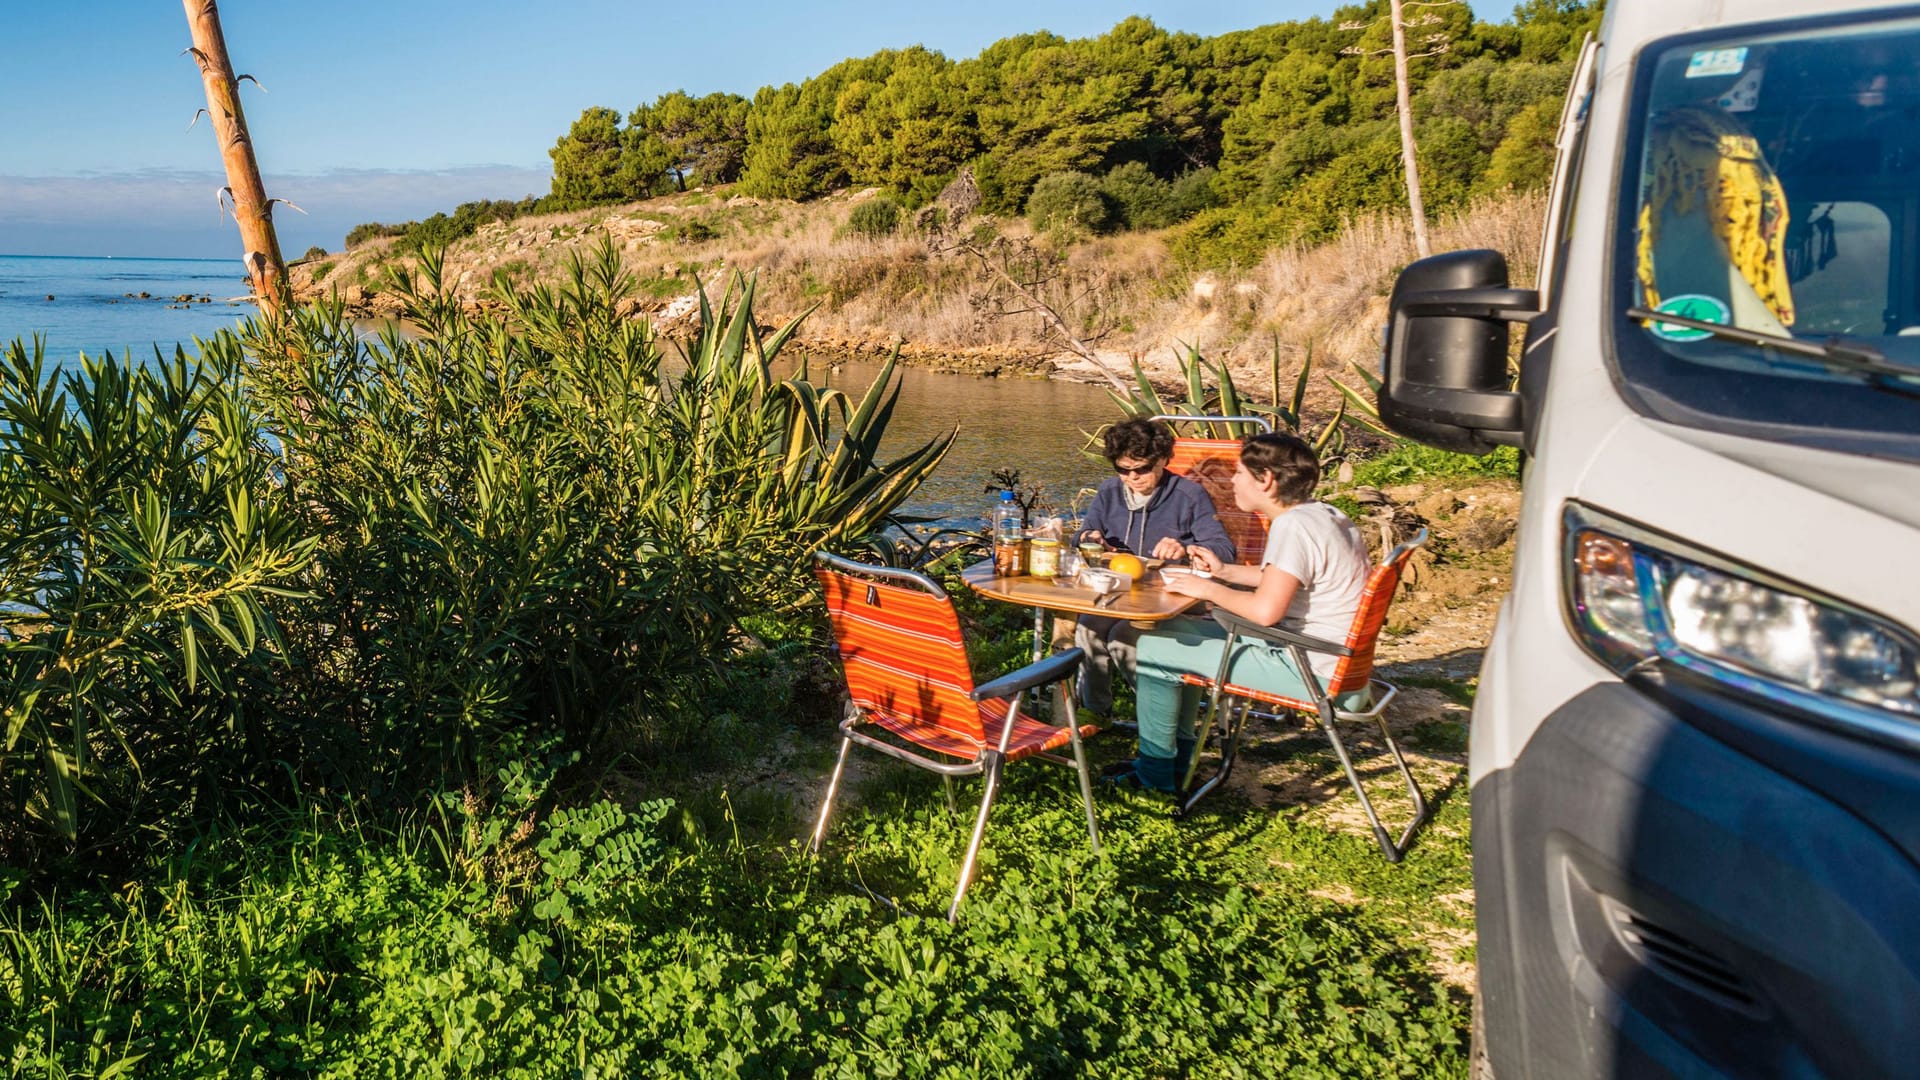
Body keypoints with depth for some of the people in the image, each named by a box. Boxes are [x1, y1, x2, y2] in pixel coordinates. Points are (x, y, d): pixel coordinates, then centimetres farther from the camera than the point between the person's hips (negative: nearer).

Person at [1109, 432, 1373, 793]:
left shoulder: (1294, 525, -22)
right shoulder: (1324, 515, 9)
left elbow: (1266, 609, -31)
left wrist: (1209, 590, -14)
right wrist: (1224, 571, 15)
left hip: (1311, 672, -11)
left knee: (1153, 648, -7)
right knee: (1177, 631, 20)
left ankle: (1155, 771, 10)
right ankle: (1177, 757, 26)